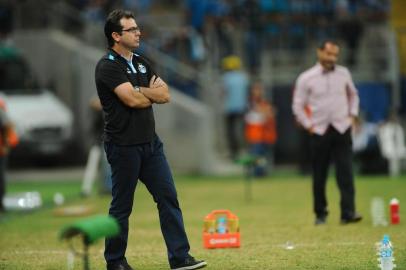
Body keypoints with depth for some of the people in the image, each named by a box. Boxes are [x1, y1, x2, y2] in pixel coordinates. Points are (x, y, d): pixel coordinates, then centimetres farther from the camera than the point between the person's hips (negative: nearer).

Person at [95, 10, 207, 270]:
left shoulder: (141, 63, 14)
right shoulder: (108, 66, -12)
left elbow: (165, 94, 5)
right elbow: (132, 100, -22)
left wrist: (140, 91, -11)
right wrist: (153, 93, -1)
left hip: (150, 142, 8)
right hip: (124, 146, -8)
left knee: (168, 197, 2)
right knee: (122, 206, 1)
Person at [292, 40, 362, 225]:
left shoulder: (343, 73, 8)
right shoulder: (306, 78, -1)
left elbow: (353, 94, 23)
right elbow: (298, 106, 2)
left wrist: (352, 115, 12)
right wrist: (309, 126, -4)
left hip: (342, 130, 1)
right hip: (319, 132, -1)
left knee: (345, 171, -10)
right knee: (319, 175, 3)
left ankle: (348, 213, -15)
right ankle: (320, 214, 14)